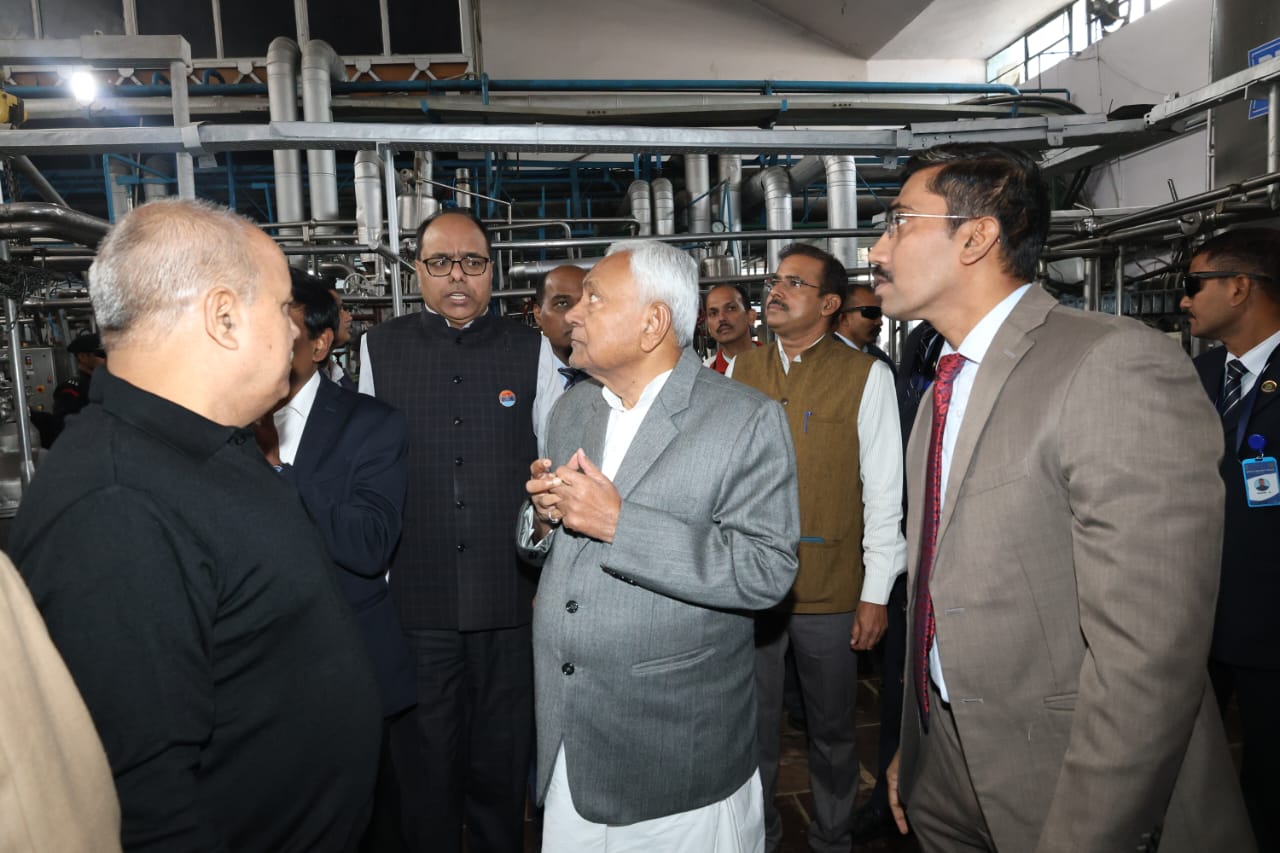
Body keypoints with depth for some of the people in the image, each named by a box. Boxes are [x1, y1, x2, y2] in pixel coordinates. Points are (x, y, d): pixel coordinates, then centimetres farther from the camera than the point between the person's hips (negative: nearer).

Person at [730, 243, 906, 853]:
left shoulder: (865, 376, -6)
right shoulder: (741, 371, 4)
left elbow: (883, 492, -5)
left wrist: (876, 594, -6)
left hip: (831, 592, -2)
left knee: (831, 730, 15)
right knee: (754, 723, 17)